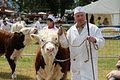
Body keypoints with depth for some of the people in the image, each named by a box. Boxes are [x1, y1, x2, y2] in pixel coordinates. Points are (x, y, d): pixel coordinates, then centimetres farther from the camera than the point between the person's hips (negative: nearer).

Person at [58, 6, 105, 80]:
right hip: (75, 63, 4)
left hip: (89, 63, -4)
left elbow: (102, 43, -7)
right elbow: (65, 44, 13)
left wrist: (94, 40, -27)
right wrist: (61, 35, -2)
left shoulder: (94, 28, -2)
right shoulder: (71, 30, 11)